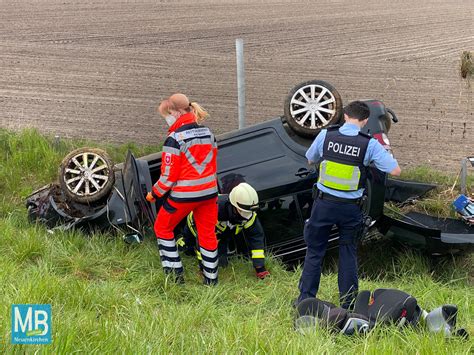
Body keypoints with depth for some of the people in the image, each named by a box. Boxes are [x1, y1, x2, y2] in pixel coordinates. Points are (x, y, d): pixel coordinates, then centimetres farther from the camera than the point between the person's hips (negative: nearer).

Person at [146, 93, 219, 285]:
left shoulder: (174, 139, -16)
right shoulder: (208, 132, 6)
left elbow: (169, 175, -15)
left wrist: (154, 194, -1)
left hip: (183, 196, -6)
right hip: (209, 192, 6)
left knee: (162, 228, 15)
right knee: (207, 233, 15)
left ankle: (174, 271, 14)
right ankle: (211, 279, 22)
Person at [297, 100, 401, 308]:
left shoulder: (325, 135, -4)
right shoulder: (370, 144, -9)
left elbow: (310, 160, 13)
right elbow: (395, 171, -7)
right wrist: (385, 154, 11)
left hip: (324, 203, 1)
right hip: (350, 207, 0)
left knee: (314, 251, 11)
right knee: (348, 254, 13)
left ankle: (305, 299, 14)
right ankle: (347, 304, 19)